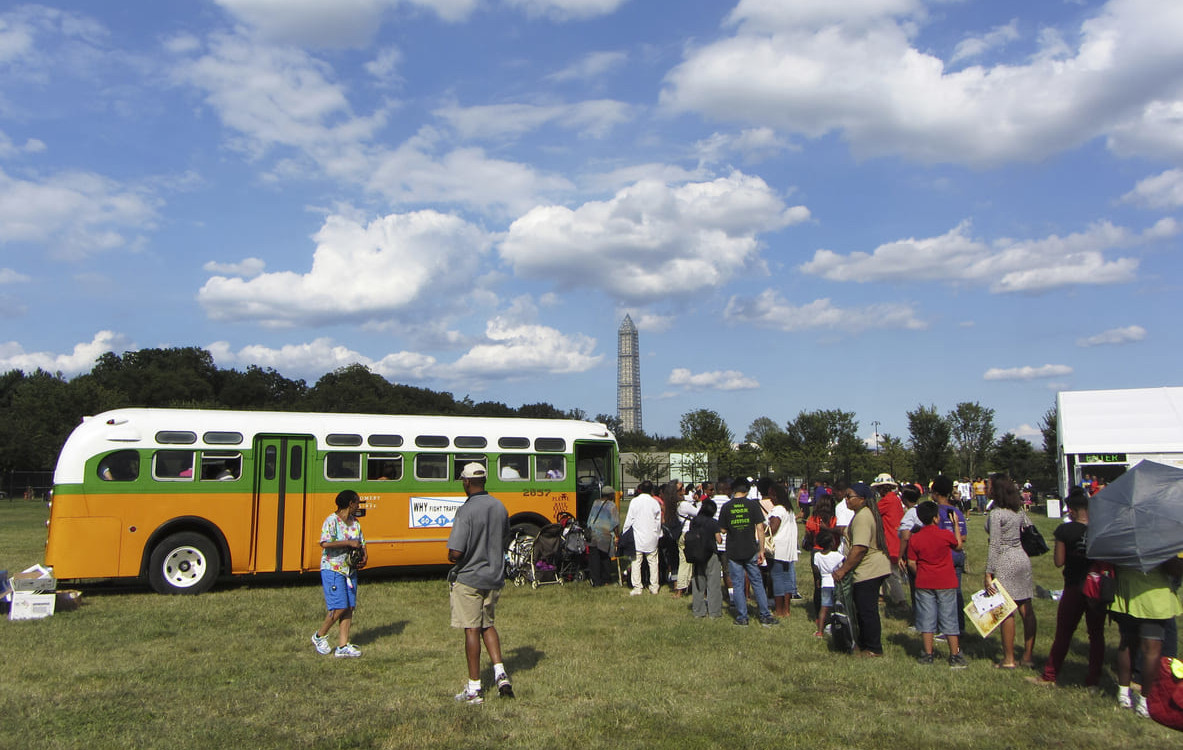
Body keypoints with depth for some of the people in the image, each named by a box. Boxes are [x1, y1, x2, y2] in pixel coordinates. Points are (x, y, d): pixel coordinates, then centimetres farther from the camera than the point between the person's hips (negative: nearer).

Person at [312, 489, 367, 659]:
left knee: (349, 608, 2)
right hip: (333, 570, -7)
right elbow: (325, 543, -24)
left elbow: (362, 543, 18)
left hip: (351, 570, 7)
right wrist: (348, 543, -21)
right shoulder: (332, 521, -11)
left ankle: (343, 646, 5)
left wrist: (364, 557, -2)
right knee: (339, 608, -10)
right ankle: (319, 636, 13)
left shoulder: (355, 523, 13)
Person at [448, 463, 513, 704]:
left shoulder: (466, 511, -19)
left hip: (469, 579, -6)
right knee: (487, 625, 21)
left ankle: (474, 688, 11)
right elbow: (505, 544, 13)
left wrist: (453, 560, -2)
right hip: (495, 577, 6)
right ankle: (500, 673, 8)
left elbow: (455, 553, -23)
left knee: (472, 630, 3)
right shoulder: (499, 507, 2)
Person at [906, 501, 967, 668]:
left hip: (924, 584, 1)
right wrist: (956, 525, 17)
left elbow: (911, 563, -3)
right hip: (946, 583, -1)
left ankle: (928, 655, 12)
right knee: (949, 619, 7)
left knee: (926, 619, 8)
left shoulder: (914, 539, -6)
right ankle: (954, 656, 12)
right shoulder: (946, 535, -11)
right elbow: (958, 546, 11)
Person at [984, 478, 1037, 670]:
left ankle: (1009, 659, 3)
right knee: (1026, 609, 8)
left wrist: (989, 573, -14)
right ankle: (1028, 656, 14)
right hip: (1022, 558, 8)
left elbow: (995, 545, -16)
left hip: (1005, 562, -8)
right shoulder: (1019, 512, 10)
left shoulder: (996, 514, -13)